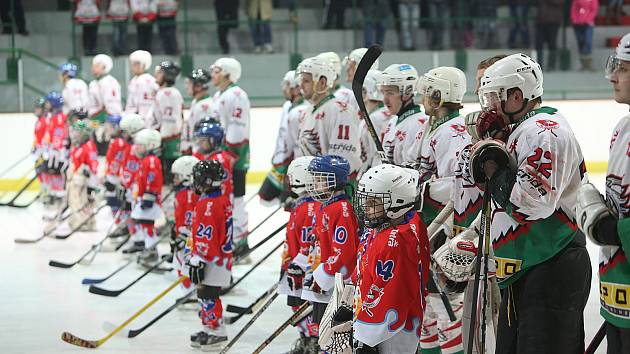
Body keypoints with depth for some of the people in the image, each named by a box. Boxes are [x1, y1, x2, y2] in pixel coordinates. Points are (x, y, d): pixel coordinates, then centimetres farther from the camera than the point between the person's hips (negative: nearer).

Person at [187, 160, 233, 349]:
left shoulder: (208, 205, -21)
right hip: (222, 256, 10)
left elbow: (205, 236, -24)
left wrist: (197, 262, -20)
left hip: (212, 261, -10)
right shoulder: (223, 200, 12)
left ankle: (217, 332, -2)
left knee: (207, 294, -5)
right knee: (205, 294, 17)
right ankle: (209, 330, 24)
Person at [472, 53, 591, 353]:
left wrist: (494, 170, -13)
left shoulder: (545, 132, -15)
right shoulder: (518, 131, 17)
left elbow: (532, 204, -27)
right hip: (523, 273, 11)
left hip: (552, 272, -11)